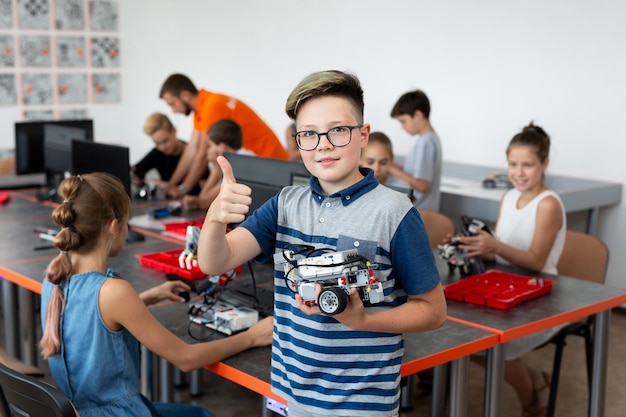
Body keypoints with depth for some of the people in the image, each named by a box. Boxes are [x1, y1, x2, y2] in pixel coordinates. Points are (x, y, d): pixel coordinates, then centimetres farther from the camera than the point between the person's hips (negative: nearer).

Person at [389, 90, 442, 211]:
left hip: (418, 212, -9)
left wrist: (392, 169, -15)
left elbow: (422, 185, -21)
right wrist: (396, 166, 5)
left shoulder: (425, 142, -18)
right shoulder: (431, 138, 11)